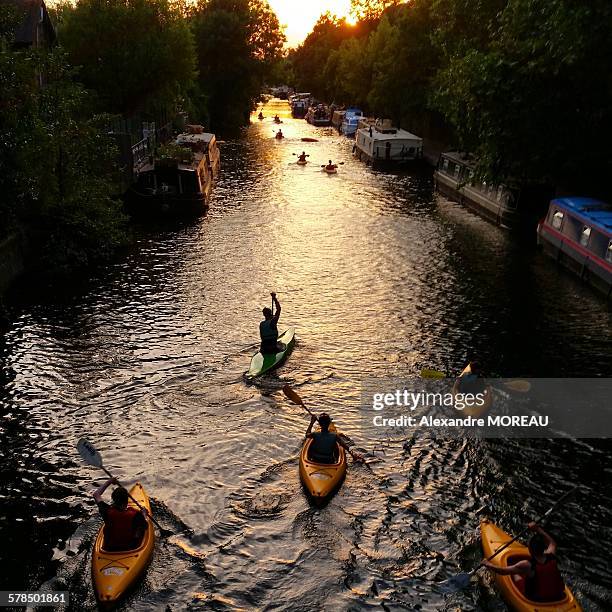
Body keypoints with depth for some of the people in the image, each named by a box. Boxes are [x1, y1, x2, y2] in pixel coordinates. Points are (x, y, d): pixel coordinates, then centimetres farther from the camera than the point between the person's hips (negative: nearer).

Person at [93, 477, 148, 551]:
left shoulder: (108, 511, -25)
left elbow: (96, 494, -6)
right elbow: (145, 527, -7)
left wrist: (108, 482, 3)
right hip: (130, 548, -1)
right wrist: (143, 514, 10)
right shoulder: (135, 514, -29)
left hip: (109, 549, 2)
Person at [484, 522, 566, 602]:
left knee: (515, 574, 17)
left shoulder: (527, 565, -31)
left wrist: (489, 565, -5)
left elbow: (503, 571, -21)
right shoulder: (551, 557, -19)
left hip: (536, 601, -4)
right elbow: (552, 543, 7)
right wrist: (538, 529, 13)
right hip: (557, 597, 4)